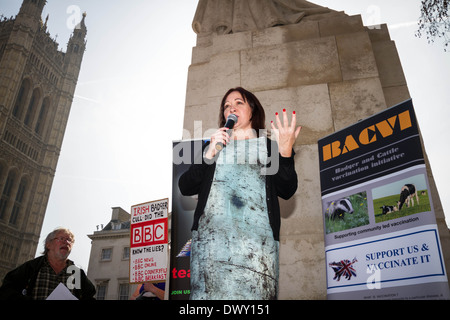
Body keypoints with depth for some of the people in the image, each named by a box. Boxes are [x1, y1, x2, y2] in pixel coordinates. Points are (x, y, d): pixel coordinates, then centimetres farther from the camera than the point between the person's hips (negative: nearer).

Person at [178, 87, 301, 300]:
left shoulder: (270, 146, 20)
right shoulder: (213, 145, 25)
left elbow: (287, 191, 5)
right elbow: (185, 188, 13)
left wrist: (285, 152, -10)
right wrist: (209, 155, 0)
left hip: (257, 233, -1)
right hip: (211, 232, 2)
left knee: (255, 291, -13)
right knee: (209, 290, -11)